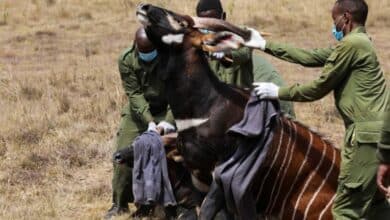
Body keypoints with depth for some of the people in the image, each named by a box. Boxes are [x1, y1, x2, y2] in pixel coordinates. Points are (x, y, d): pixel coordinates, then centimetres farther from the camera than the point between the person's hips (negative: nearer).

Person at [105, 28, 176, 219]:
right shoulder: (126, 60, -16)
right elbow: (134, 94, -18)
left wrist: (169, 121, -31)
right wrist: (149, 122, -28)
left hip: (166, 111, -2)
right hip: (138, 112, 2)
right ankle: (120, 203, 6)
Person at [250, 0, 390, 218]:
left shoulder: (351, 44, -14)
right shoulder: (357, 42, 17)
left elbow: (319, 88, -9)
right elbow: (312, 57, 21)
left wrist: (278, 92, 4)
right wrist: (265, 45, 23)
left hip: (366, 134, -10)